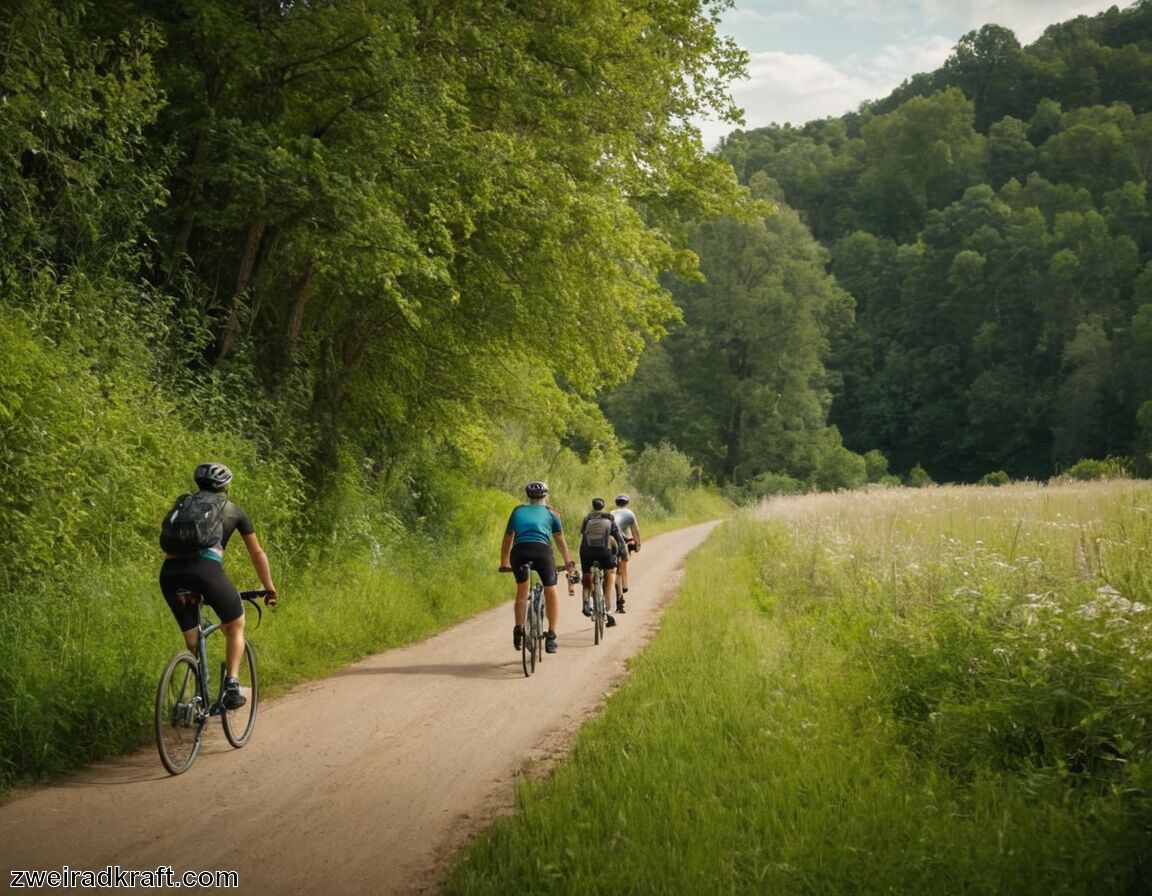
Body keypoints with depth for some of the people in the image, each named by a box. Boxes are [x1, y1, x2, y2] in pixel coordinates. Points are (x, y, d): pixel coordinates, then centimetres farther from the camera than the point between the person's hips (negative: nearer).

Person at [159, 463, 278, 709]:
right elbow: (257, 553, 33)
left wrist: (182, 589, 47)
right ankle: (231, 687, 4)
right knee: (235, 625, 19)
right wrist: (269, 589, 44)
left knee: (192, 642, 19)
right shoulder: (232, 510, 25)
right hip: (206, 567, -3)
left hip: (169, 572, 3)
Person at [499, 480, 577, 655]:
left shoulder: (518, 511, 27)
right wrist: (568, 562, 37)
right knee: (551, 593, 12)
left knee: (522, 591, 23)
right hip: (541, 550, -2)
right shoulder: (550, 512, 22)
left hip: (519, 551, 2)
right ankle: (551, 636, 3)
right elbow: (560, 541, 26)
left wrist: (504, 563, 41)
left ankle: (518, 629, 9)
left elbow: (507, 540, 32)